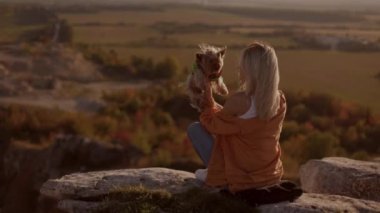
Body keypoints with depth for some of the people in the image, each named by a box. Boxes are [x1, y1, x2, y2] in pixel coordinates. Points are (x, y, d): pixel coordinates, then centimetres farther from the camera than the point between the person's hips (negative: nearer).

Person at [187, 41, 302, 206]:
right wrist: (216, 106, 16)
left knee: (195, 128, 7)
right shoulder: (280, 99, -6)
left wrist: (207, 96, 7)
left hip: (240, 179, -6)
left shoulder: (239, 101, -25)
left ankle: (214, 175, 8)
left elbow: (213, 124, -5)